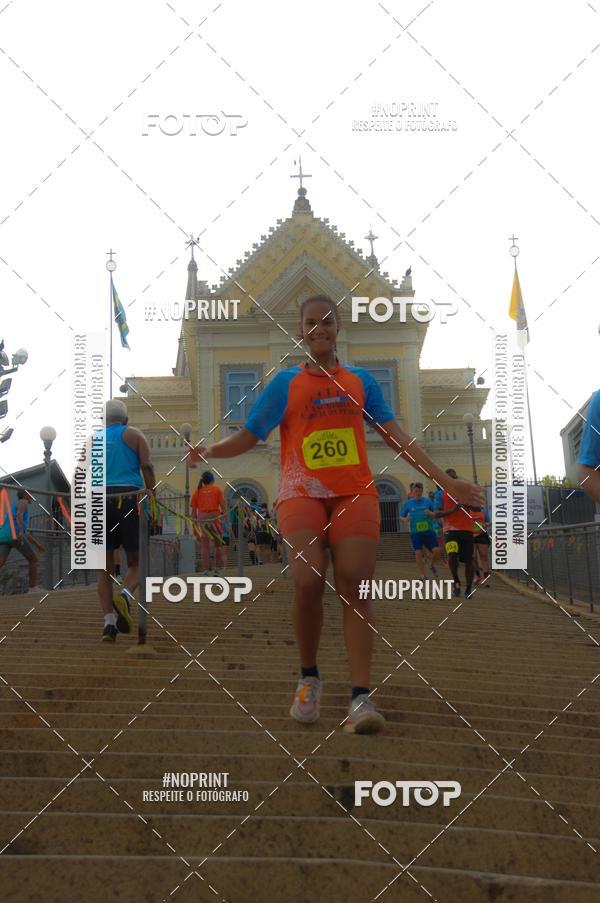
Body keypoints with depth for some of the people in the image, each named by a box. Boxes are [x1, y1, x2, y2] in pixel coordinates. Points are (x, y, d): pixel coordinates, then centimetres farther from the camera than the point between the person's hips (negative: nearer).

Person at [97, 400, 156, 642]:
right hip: (130, 500, -2)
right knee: (135, 563, 8)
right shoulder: (134, 435, 11)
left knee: (105, 567, 8)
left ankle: (109, 622, -2)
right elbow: (147, 466, -3)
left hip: (100, 502, 2)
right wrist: (151, 494, -3)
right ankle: (125, 596, -22)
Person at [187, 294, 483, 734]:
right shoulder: (285, 382, 9)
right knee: (308, 583, -18)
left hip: (355, 493, 1)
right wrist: (209, 450, -13)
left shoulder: (361, 380, 14)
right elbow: (249, 436, 7)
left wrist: (444, 480, 8)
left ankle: (362, 697, -10)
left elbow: (396, 437, 13)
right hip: (302, 492, -1)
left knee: (354, 589, -8)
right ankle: (309, 678, 4)